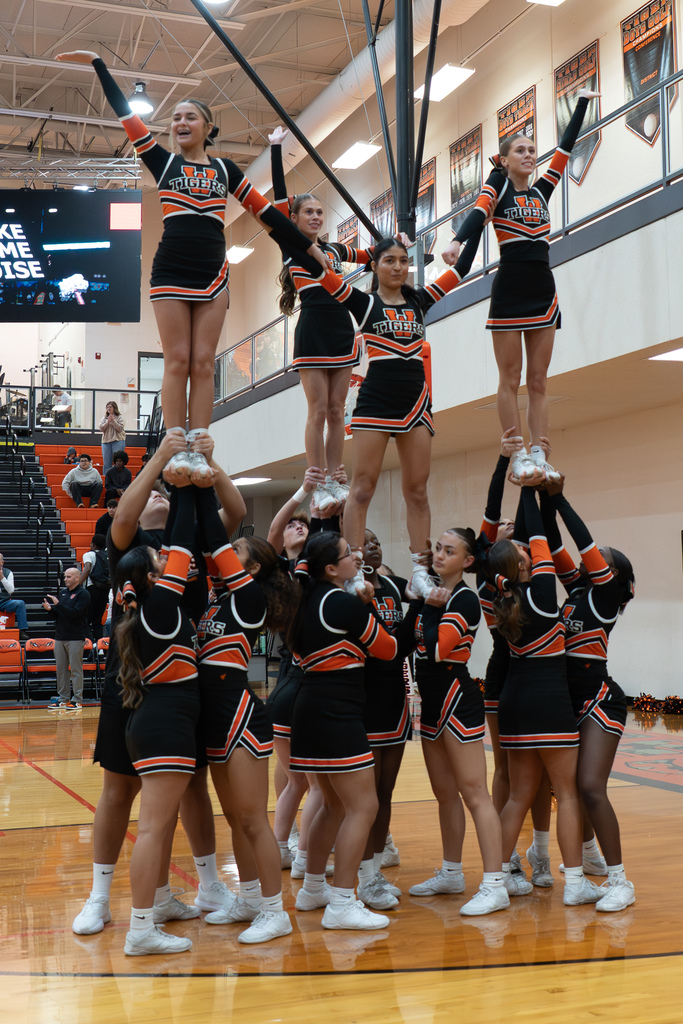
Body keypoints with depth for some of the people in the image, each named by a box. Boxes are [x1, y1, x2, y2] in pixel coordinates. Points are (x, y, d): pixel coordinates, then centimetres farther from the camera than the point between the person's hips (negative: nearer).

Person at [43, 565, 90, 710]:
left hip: (75, 638, -7)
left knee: (76, 669, -4)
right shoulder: (63, 592, 16)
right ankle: (64, 699, 15)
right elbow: (57, 615, 17)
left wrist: (58, 604, -19)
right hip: (60, 637, 7)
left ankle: (77, 700, 0)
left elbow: (75, 613, -19)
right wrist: (50, 609, -4)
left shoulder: (83, 594, -5)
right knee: (61, 669, 8)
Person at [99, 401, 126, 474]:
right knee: (106, 463, 5)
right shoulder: (104, 418, 13)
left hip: (118, 441, -4)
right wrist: (108, 422, -9)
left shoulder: (119, 417, 3)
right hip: (106, 441, 4)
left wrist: (113, 421, -13)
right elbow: (100, 428, 3)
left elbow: (120, 428, -7)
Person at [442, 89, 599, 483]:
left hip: (543, 291, 5)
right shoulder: (497, 185, 3)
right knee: (511, 379, -3)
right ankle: (519, 456, -2)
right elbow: (479, 212, -17)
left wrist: (582, 103, 20)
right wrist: (457, 241, -36)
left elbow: (566, 146, 19)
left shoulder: (542, 189, 16)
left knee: (539, 380, 2)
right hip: (509, 292, -4)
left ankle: (538, 454, 2)